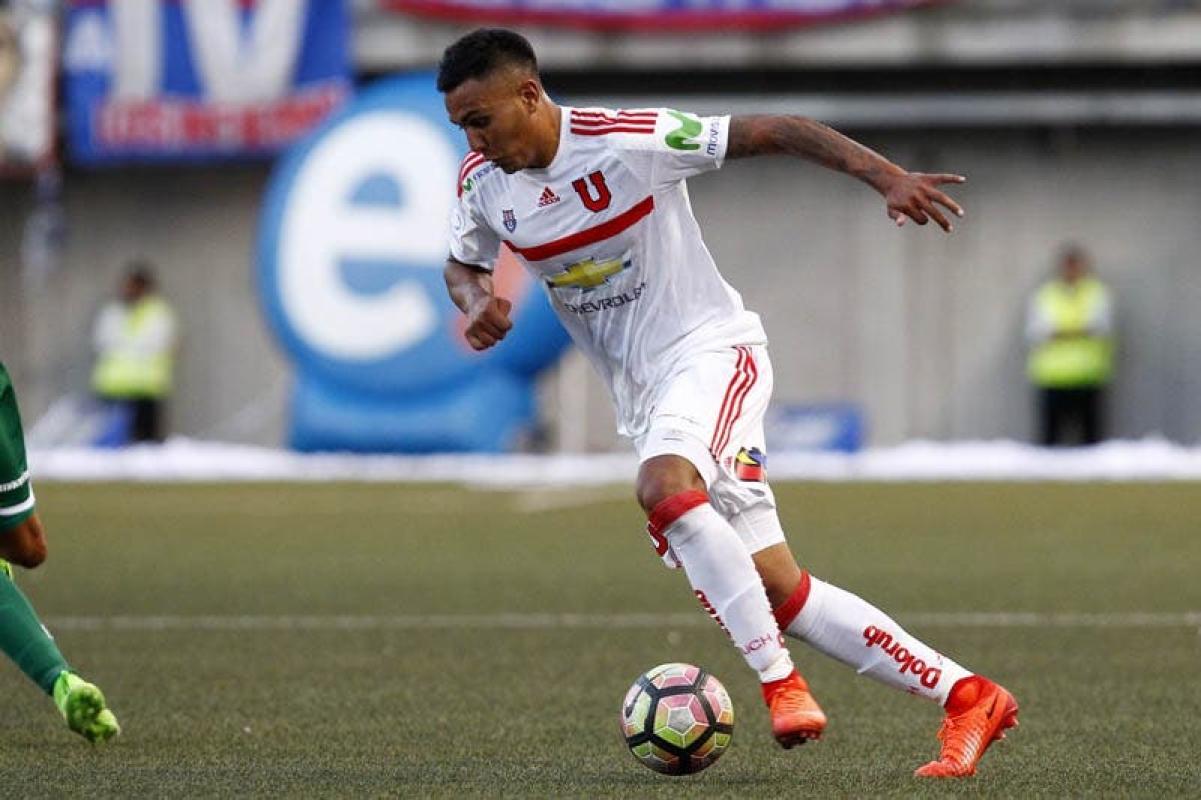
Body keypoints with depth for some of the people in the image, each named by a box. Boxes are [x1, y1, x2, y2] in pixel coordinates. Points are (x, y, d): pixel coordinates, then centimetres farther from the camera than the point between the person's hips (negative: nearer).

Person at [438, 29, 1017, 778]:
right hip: (643, 396, 7)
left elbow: (777, 131, -15)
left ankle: (779, 682, -29)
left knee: (663, 486, -37)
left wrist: (888, 176, -24)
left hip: (711, 349, -7)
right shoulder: (483, 183, 1)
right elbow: (462, 263, 20)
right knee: (779, 595, 0)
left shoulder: (629, 140, -18)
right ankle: (966, 698, 5)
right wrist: (478, 301, -3)